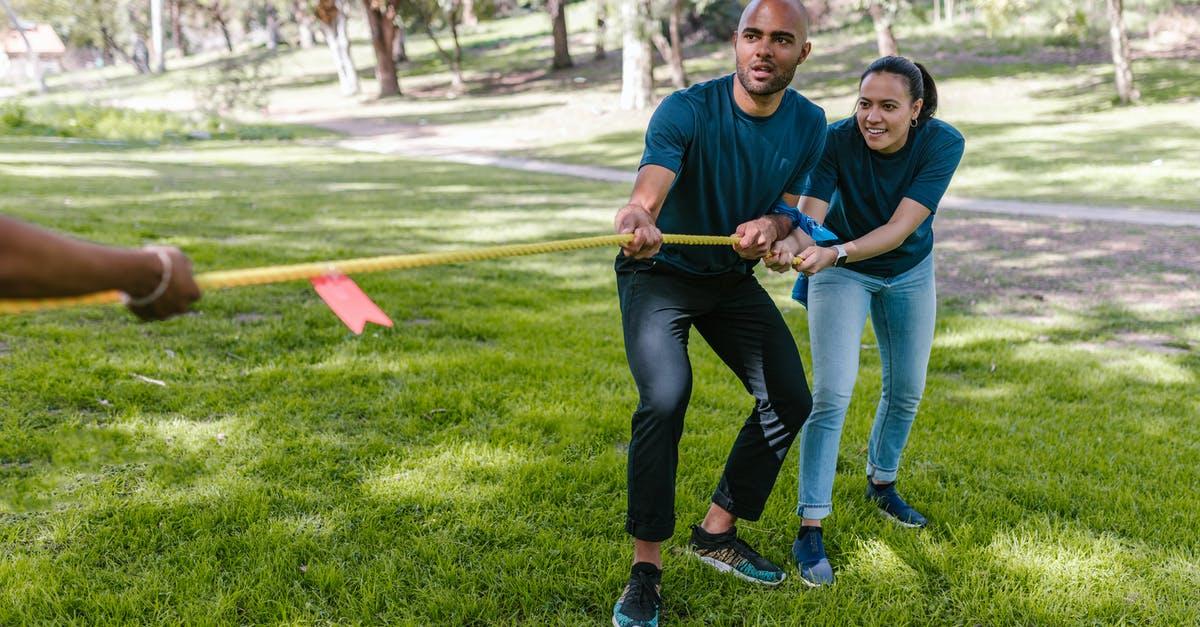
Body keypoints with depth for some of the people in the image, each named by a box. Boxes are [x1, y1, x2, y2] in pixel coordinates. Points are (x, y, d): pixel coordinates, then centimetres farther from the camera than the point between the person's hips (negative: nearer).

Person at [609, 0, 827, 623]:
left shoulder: (808, 124, -6)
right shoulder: (687, 110, -23)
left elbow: (790, 209, 1)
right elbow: (650, 188, -40)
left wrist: (770, 226, -24)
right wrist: (638, 219, -64)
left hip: (734, 278, 6)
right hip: (660, 273, -5)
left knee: (790, 401, 1)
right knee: (665, 396, -27)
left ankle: (716, 532, 19)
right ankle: (645, 569, -14)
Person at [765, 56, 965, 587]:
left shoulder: (942, 143, -26)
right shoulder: (836, 140, -28)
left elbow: (901, 227, -35)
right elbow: (808, 218, -37)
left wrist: (836, 253, -51)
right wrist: (791, 245, -61)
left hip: (909, 271, 3)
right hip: (841, 273, -2)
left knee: (906, 388, 13)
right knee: (832, 391, -15)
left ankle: (881, 483, 40)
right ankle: (810, 528, -10)